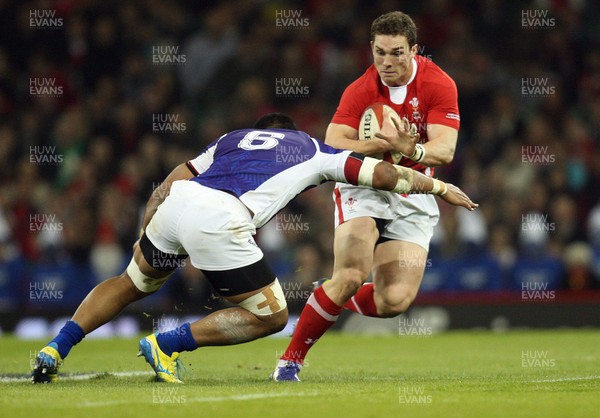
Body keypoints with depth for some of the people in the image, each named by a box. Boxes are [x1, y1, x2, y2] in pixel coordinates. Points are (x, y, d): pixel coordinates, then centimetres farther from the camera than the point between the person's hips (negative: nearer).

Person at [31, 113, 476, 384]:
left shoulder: (233, 137, 35)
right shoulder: (312, 150, 26)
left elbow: (172, 181, 26)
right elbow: (384, 174, 26)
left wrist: (146, 237, 28)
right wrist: (441, 187, 39)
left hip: (177, 201, 6)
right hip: (219, 222, -6)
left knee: (132, 284, 31)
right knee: (271, 316, 9)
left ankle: (55, 349, 20)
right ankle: (166, 344, 0)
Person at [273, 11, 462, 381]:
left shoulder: (439, 85, -11)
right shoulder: (360, 91, -12)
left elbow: (445, 150, -20)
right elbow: (333, 146, -22)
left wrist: (410, 150, -42)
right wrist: (385, 146, -39)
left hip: (413, 193, 2)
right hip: (363, 184, -2)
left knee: (395, 301, -13)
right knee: (351, 276, -26)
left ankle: (334, 301, 20)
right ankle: (291, 359, -12)